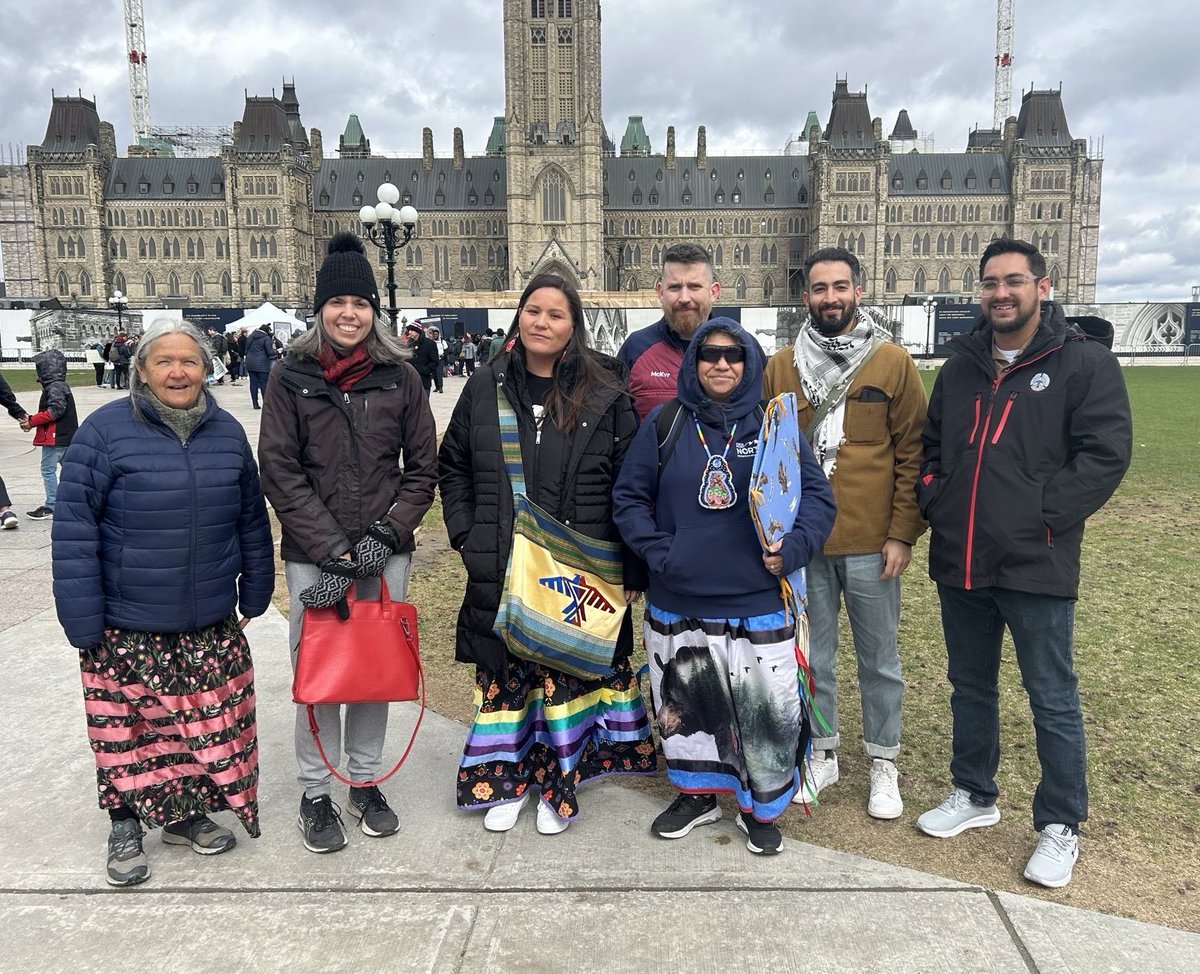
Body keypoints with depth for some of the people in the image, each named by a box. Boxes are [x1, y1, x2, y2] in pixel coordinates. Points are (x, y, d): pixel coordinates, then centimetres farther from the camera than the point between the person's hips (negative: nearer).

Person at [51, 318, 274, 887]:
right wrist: (83, 624, -11)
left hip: (211, 627, 3)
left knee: (204, 727, 11)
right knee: (127, 730, 10)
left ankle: (183, 813, 34)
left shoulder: (227, 433, 4)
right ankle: (126, 825, 32)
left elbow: (252, 522, 11)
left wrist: (254, 594, 12)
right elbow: (73, 532, -9)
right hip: (127, 631, -3)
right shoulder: (105, 430, -9)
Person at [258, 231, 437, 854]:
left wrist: (387, 534, -8)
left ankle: (365, 781, 30)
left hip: (384, 553, 2)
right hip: (312, 557, -1)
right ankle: (316, 794, 24)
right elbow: (280, 474, -5)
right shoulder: (291, 377, -1)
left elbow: (423, 467, 4)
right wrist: (333, 550, -12)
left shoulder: (399, 377, 3)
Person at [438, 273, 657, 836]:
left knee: (568, 672, 7)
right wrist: (464, 532, 4)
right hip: (500, 572, 2)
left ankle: (558, 782, 25)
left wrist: (631, 566, -6)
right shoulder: (485, 388, 5)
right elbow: (452, 467, 15)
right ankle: (506, 779, 28)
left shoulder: (603, 394, -2)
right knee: (504, 671, 10)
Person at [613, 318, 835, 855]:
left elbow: (817, 496, 0)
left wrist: (791, 549, -16)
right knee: (685, 705, 16)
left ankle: (762, 809, 30)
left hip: (758, 605, -1)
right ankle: (697, 793, 41)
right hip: (676, 604, 2)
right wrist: (658, 551, -9)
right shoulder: (664, 424, 1)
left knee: (766, 711, 4)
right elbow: (629, 497, 3)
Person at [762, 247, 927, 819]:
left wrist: (902, 533, -8)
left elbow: (913, 454, -3)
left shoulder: (893, 364, -1)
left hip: (871, 544, -1)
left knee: (879, 659, 12)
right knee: (812, 655, 14)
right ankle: (822, 754, 32)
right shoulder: (779, 368, 4)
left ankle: (883, 764, 29)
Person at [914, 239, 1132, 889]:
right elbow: (929, 446, 17)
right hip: (959, 563, 5)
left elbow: (1106, 452, -13)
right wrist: (934, 501, 2)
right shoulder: (960, 366, 11)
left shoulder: (1085, 363, -5)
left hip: (1036, 566, -5)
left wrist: (1041, 516, -16)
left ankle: (1059, 827, 23)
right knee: (970, 686, 18)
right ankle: (974, 795, 36)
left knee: (1052, 699, 6)